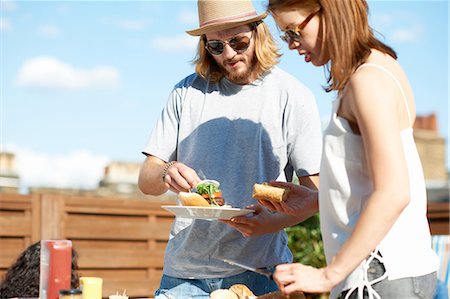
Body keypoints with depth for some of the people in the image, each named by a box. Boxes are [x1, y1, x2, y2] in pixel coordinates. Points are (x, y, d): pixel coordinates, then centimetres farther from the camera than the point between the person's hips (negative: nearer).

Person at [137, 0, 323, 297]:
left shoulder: (293, 97, -1)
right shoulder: (187, 92, 7)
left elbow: (314, 191, -4)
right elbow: (146, 180, 6)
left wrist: (275, 222, -24)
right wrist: (166, 173, -17)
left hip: (258, 271, -2)